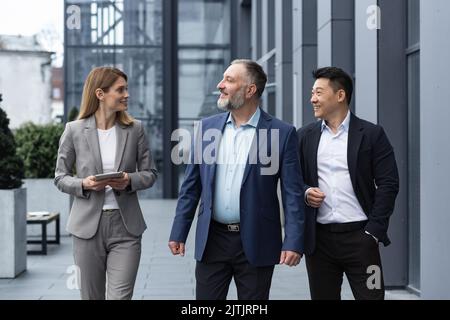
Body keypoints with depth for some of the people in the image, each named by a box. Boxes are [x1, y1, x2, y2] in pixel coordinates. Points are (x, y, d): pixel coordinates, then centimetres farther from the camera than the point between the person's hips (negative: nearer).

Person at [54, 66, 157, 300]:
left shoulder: (135, 129, 3)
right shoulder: (74, 130, -1)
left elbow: (150, 173, 7)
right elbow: (60, 177, 4)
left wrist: (130, 181, -14)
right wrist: (83, 184, -15)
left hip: (125, 226, 0)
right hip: (88, 226, 0)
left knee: (120, 296, -7)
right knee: (91, 296, 11)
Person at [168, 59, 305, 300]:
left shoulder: (282, 133, -4)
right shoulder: (207, 127, 5)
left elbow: (292, 193, -6)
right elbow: (191, 186, 8)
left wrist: (293, 242, -13)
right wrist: (178, 233, 5)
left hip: (256, 243, -2)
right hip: (212, 240, 3)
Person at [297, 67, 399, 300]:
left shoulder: (371, 134, 0)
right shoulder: (305, 136, 9)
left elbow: (388, 184, -3)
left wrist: (374, 231, -9)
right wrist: (304, 192, -9)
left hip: (359, 236, -3)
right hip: (319, 237, 3)